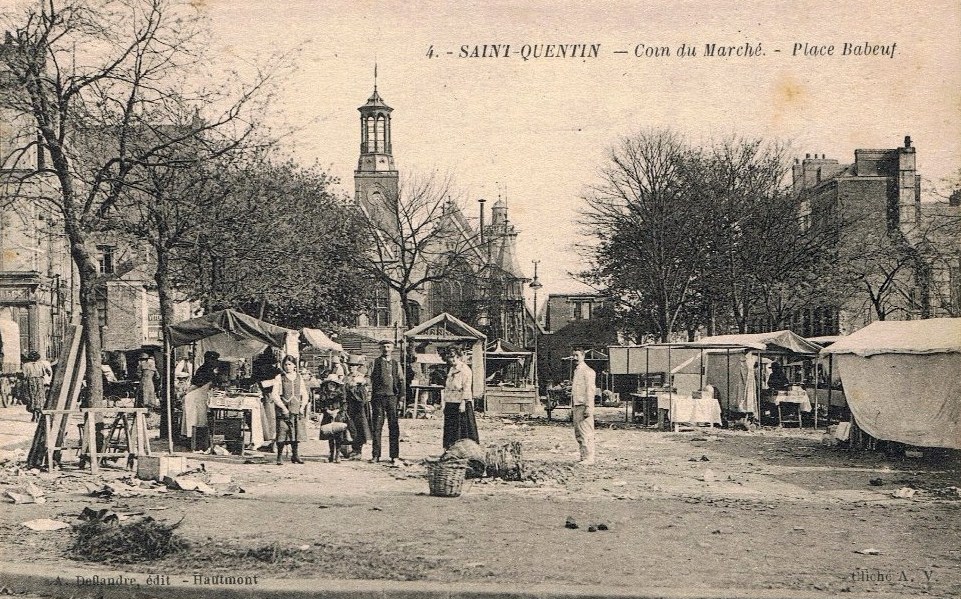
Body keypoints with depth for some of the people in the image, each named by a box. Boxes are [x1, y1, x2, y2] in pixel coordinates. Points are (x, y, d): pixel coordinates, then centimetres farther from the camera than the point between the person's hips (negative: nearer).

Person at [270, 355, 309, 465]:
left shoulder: (299, 378, 13)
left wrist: (302, 407, -1)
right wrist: (283, 408, -12)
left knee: (296, 432, 4)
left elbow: (304, 394, 13)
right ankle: (279, 457, 1)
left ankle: (295, 455, 16)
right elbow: (274, 394, -5)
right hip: (283, 409, -3)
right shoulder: (279, 378, 2)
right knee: (282, 433, -7)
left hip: (297, 410, 3)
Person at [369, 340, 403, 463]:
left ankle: (394, 455, 5)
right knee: (377, 426, 0)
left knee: (394, 427, 0)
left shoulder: (396, 364, 14)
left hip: (392, 397, 2)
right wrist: (372, 397, -9)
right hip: (378, 397, -2)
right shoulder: (376, 362, 7)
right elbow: (371, 379, 0)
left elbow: (400, 381, 13)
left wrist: (401, 396, 3)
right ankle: (376, 455, 5)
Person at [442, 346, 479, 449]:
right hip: (450, 404, 9)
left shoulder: (465, 369, -10)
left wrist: (463, 403, -21)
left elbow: (467, 388, -16)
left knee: (463, 428, -5)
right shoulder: (452, 370, 16)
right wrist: (445, 404, 16)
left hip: (460, 404, -9)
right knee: (450, 429, 8)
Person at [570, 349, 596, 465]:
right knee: (578, 433, 12)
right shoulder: (576, 371, 18)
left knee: (586, 432, -8)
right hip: (576, 404, 10)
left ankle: (588, 458, -6)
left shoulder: (587, 371, -10)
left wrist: (588, 407, -20)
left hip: (584, 405, -10)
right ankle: (583, 457, 18)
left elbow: (590, 390, -15)